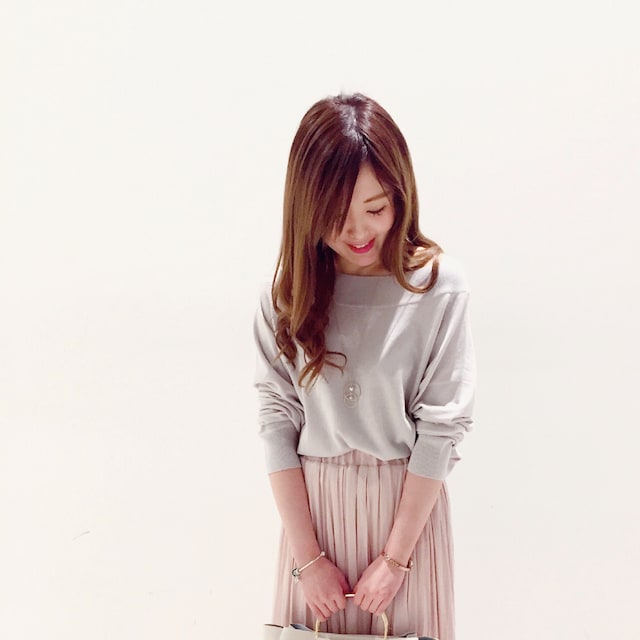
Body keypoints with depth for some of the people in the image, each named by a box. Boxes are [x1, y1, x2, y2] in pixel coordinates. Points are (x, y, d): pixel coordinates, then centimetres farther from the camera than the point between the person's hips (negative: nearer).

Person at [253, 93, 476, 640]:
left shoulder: (440, 286, -13)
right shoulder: (289, 293, -5)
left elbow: (443, 426, -12)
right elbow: (276, 419, -6)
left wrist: (395, 557, -9)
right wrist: (307, 556, -7)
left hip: (408, 499, -2)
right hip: (312, 498, 2)